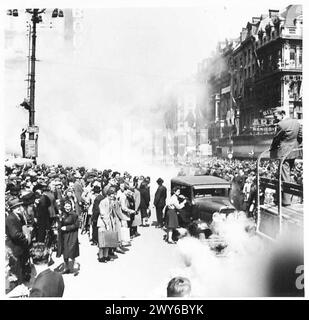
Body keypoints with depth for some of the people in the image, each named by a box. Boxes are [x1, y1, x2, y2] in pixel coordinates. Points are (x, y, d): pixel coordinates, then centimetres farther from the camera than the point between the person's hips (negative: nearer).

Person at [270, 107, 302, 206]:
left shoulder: (281, 124, -17)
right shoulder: (296, 122, 6)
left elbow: (276, 139, -9)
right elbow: (301, 137, 10)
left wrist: (272, 149, 7)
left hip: (284, 153, -8)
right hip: (294, 152, 8)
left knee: (285, 176, -3)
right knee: (288, 174, 18)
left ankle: (286, 201, 0)